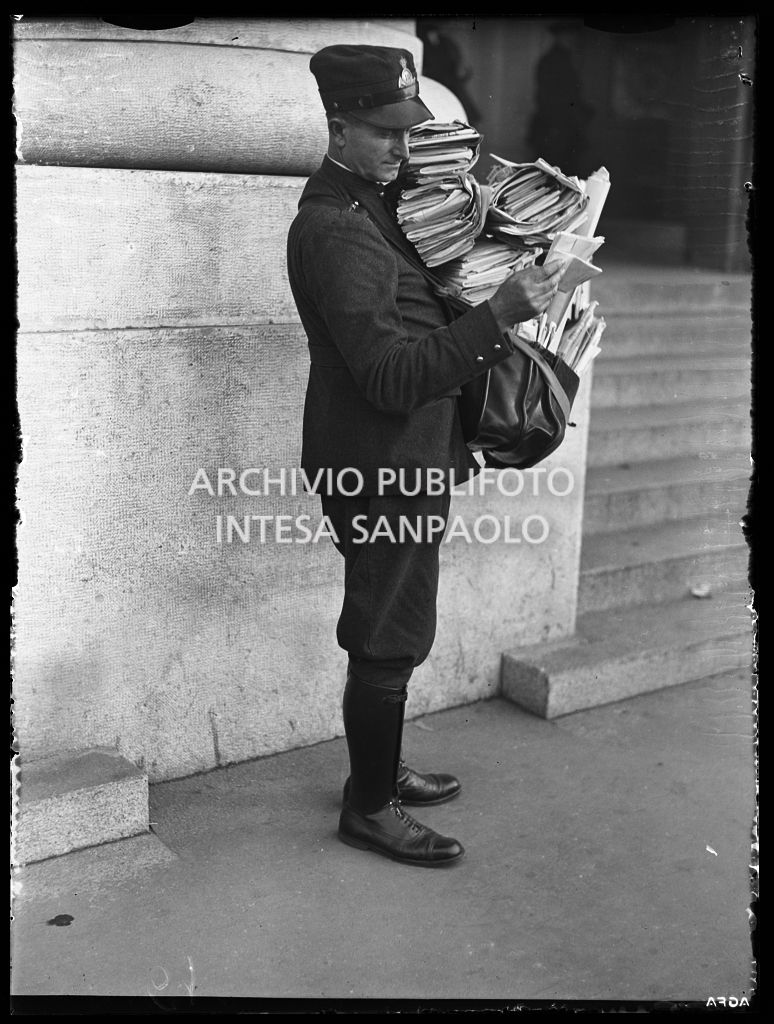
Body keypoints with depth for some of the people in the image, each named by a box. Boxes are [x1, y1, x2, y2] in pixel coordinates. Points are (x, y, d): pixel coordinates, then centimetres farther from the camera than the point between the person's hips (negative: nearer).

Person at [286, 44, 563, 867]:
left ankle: (379, 770, 36)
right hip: (382, 467, -10)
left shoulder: (371, 203, 11)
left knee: (389, 634, 20)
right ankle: (370, 810, 19)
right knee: (387, 641, 2)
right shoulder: (336, 228, -21)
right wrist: (499, 314, -32)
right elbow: (392, 376, -27)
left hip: (401, 460, 10)